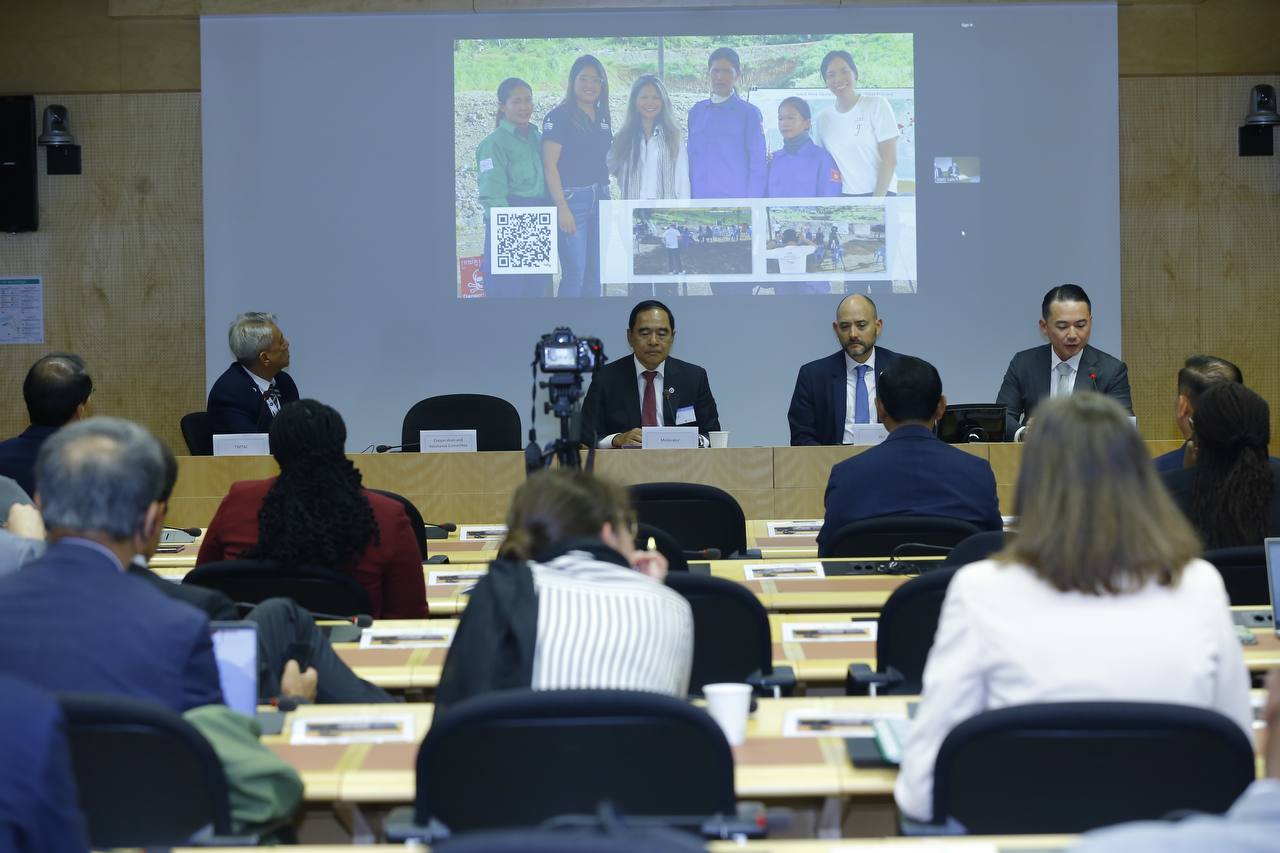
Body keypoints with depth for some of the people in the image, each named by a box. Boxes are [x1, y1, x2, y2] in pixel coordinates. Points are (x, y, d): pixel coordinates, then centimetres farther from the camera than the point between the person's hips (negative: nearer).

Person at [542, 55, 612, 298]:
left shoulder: (602, 117, 13)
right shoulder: (559, 117, -6)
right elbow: (550, 165, -11)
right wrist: (561, 206, -18)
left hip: (600, 198, 6)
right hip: (572, 198, -6)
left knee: (595, 274, 8)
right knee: (574, 274, -9)